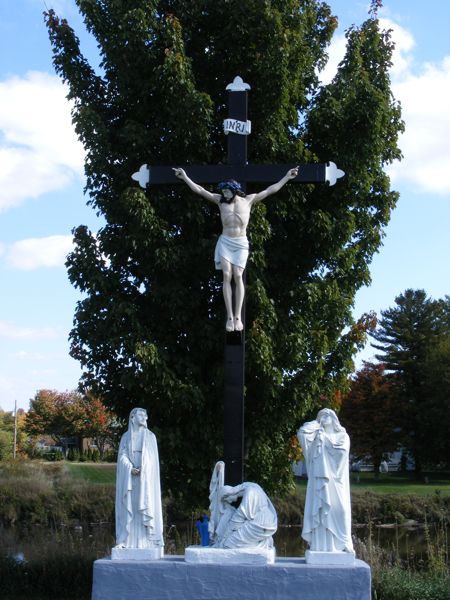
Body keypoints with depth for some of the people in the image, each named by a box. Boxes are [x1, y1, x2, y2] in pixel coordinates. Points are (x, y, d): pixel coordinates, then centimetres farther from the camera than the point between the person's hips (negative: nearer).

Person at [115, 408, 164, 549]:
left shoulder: (150, 436, 7)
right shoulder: (126, 436, 8)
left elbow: (152, 458, 0)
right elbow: (122, 456, 0)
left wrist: (143, 469, -17)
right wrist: (131, 469, -18)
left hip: (146, 479, -1)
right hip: (130, 478, 1)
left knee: (147, 506, -6)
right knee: (128, 507, -3)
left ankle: (147, 541, -5)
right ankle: (124, 540, -1)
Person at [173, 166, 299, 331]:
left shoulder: (249, 200, 7)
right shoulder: (221, 201, 8)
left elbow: (270, 190, 10)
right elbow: (200, 190, 8)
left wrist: (287, 177, 10)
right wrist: (185, 177, 3)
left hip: (241, 243, -1)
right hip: (225, 242, 1)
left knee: (238, 276, -11)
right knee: (227, 276, -10)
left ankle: (238, 316, -11)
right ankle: (229, 317, -12)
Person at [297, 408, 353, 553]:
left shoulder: (342, 436, 12)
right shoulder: (316, 435, 13)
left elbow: (342, 450, -8)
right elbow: (302, 432, -7)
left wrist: (325, 438, 0)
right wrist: (316, 423, 6)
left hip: (336, 481, -1)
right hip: (319, 480, 1)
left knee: (338, 510, -7)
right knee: (319, 511, -5)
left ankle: (340, 545, -4)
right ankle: (319, 547, -4)